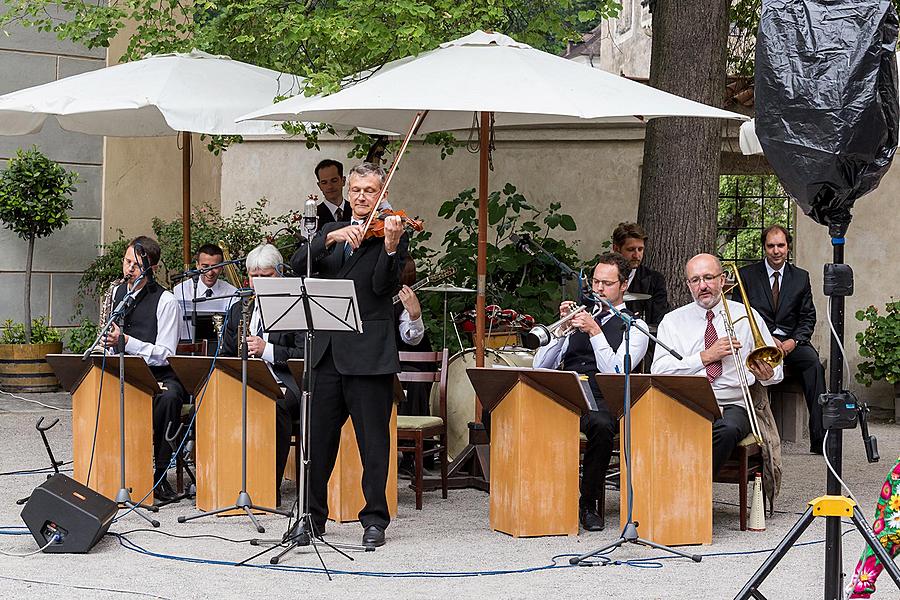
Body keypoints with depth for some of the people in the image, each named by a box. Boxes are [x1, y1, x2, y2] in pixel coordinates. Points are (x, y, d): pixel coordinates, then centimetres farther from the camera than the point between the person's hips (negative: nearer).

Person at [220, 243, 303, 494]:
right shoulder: (238, 310, 21)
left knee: (275, 406, -38)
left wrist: (267, 350, -19)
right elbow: (225, 357, 24)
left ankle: (272, 485, -29)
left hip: (283, 386, -5)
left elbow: (305, 356, -9)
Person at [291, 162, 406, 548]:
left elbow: (384, 287, -12)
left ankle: (375, 520, 8)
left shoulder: (393, 234, 2)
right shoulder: (331, 231, 17)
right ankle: (313, 515, 20)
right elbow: (298, 264, 0)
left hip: (368, 353, -5)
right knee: (318, 436, 9)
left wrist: (391, 245, -27)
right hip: (327, 351, 5)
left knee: (373, 440, 0)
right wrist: (332, 238, -15)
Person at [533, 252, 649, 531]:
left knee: (601, 425, -39)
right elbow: (540, 366, 14)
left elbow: (616, 374, -8)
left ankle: (588, 504, -20)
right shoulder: (581, 315, 22)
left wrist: (595, 332, -13)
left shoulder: (634, 327, 9)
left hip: (600, 401, -3)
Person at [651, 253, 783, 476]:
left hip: (732, 405, 0)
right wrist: (706, 356, -5)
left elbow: (776, 370, 14)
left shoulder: (747, 316, 14)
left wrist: (766, 374, -11)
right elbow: (659, 371, 0)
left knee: (728, 429, -36)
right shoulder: (673, 321, 14)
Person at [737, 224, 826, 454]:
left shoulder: (801, 277, 14)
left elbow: (808, 317, 12)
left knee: (813, 361, -30)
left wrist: (794, 341, -9)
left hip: (791, 342, 2)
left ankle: (819, 438, -33)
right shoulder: (746, 275, 7)